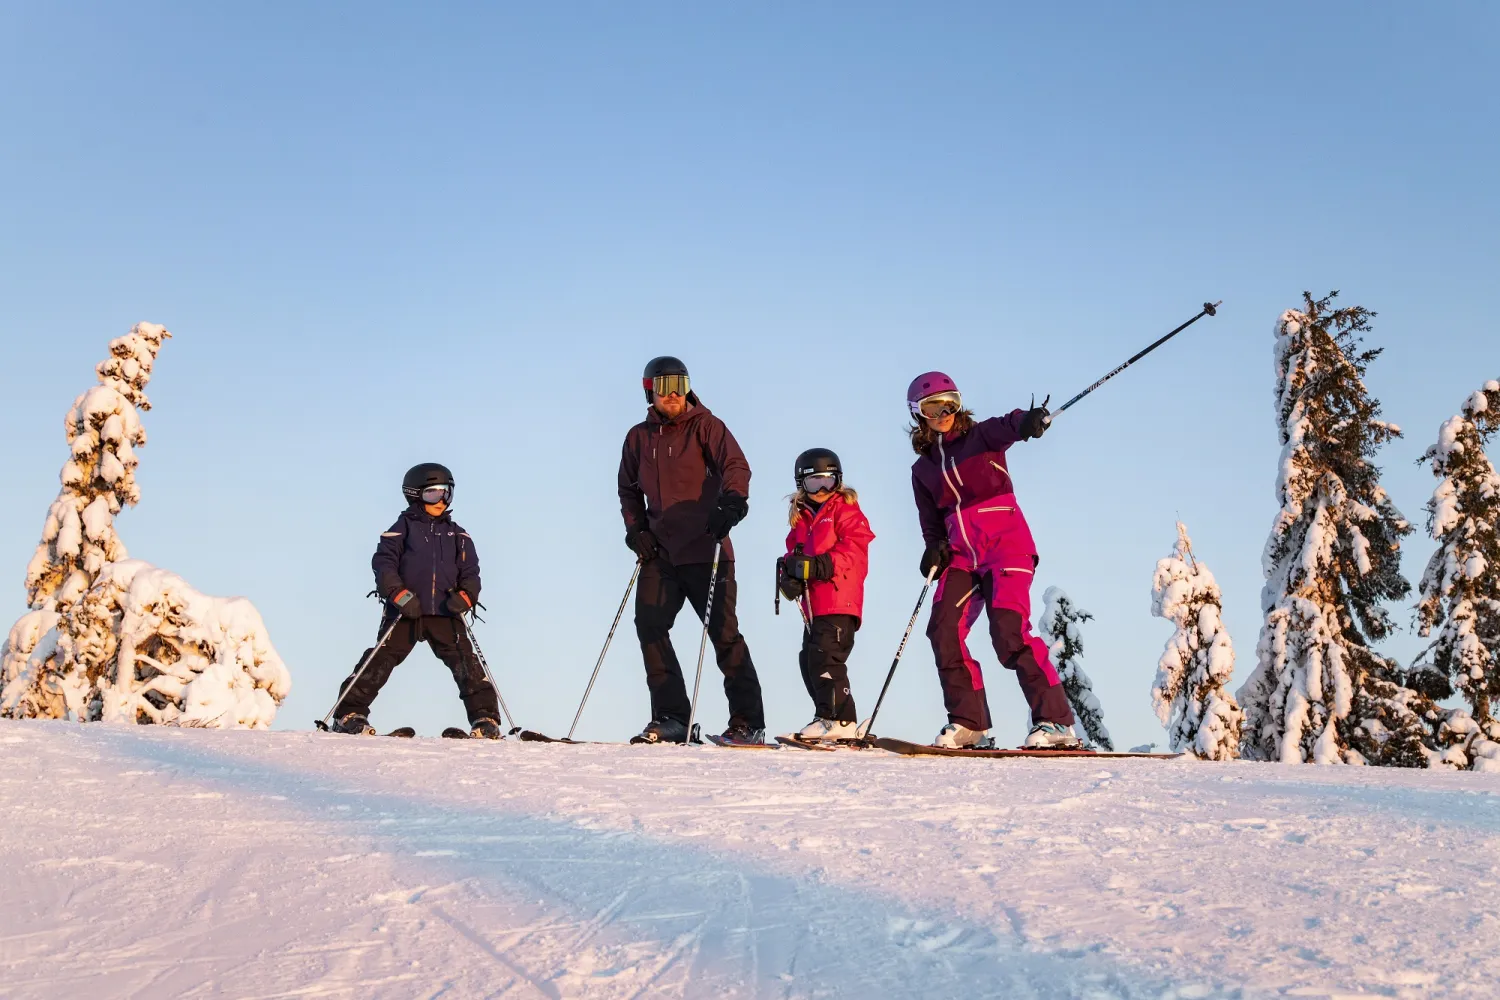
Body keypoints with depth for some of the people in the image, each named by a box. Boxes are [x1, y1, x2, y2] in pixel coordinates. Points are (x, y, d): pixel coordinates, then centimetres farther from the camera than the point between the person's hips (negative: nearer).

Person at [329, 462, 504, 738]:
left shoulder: (458, 536, 18)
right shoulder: (403, 527, 7)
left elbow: (470, 573, 15)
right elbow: (383, 562, -2)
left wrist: (465, 596, -7)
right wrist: (400, 595, -16)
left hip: (445, 613, 2)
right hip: (404, 612, -2)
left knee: (467, 664, -6)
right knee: (381, 661, -6)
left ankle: (485, 720, -4)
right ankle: (350, 714, 1)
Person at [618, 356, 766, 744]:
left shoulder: (704, 425, 0)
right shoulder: (639, 437, 12)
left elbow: (736, 465, -12)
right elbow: (628, 489, 22)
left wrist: (731, 501, -32)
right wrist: (636, 529, 7)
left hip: (705, 550, -4)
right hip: (660, 552, 5)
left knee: (723, 632, -5)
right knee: (649, 623, -7)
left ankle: (748, 721, 1)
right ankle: (671, 717, 0)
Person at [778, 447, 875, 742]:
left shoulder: (846, 511, 0)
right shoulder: (801, 518, 22)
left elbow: (853, 550, -13)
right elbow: (794, 552, 19)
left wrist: (822, 565, -25)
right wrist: (789, 571, -4)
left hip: (840, 601, -8)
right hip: (814, 604, 9)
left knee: (824, 656, -17)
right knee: (809, 661, 10)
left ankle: (839, 720, -16)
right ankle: (832, 719, 19)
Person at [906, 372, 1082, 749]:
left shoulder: (981, 436, 1)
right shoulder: (922, 469, 15)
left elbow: (1008, 426, -21)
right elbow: (931, 522, 19)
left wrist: (1029, 420, -45)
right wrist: (935, 547, -4)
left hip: (1005, 542, -5)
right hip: (961, 555, 5)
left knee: (1009, 632, -19)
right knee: (943, 630, -9)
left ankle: (1056, 721, -15)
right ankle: (968, 722, 2)